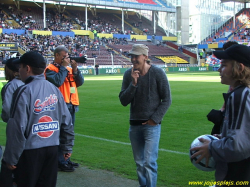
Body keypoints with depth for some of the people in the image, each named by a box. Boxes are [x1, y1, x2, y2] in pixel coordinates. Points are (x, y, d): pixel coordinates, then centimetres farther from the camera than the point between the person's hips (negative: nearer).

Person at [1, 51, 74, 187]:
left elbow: (17, 128, -16)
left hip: (30, 151, -5)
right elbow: (66, 121, 8)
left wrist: (11, 158, -9)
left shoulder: (24, 92, -14)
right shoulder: (54, 89, 5)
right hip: (52, 149, 6)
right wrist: (67, 147, 18)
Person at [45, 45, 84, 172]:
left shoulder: (69, 68, 16)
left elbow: (80, 82, 9)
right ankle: (61, 163, -1)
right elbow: (57, 82, -22)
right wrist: (63, 67, -12)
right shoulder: (50, 69, -5)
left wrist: (75, 69, -6)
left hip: (71, 105, 8)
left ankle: (66, 160, 23)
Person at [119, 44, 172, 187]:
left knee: (149, 162, -9)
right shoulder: (129, 74, 0)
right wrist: (133, 83, -17)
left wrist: (154, 119, -11)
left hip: (152, 125, -4)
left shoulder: (158, 73, -9)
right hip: (134, 125, 4)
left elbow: (167, 100, -6)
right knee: (139, 162, 13)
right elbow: (123, 101, -4)